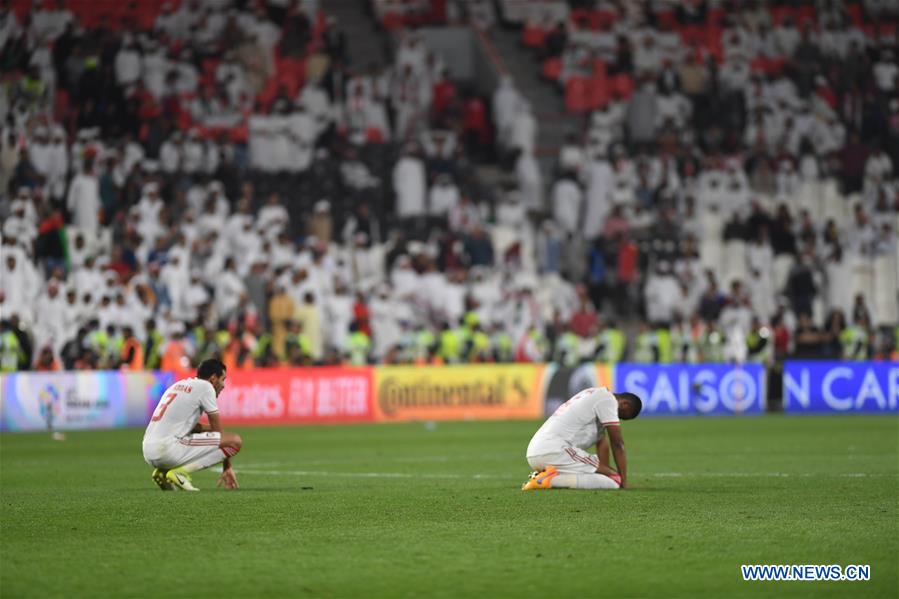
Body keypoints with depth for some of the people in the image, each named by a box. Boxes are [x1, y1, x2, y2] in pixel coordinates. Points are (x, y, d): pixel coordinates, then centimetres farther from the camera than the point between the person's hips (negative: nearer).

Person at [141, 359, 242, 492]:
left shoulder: (179, 385, 24)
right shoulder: (205, 386, 2)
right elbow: (218, 431, 6)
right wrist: (227, 467, 11)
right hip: (168, 450, -9)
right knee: (236, 441, -9)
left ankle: (162, 471, 12)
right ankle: (180, 472, -12)